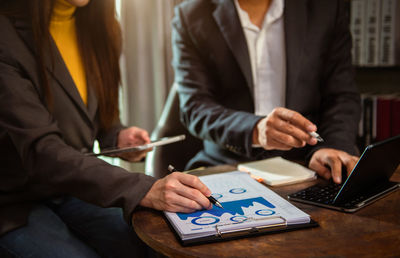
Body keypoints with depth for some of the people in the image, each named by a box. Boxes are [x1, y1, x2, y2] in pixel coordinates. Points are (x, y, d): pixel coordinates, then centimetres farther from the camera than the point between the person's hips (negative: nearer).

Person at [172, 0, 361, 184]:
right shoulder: (191, 17, -2)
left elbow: (342, 95, 0)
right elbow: (195, 108, -11)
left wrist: (333, 147, -20)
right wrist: (255, 129, -30)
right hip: (228, 169, 0)